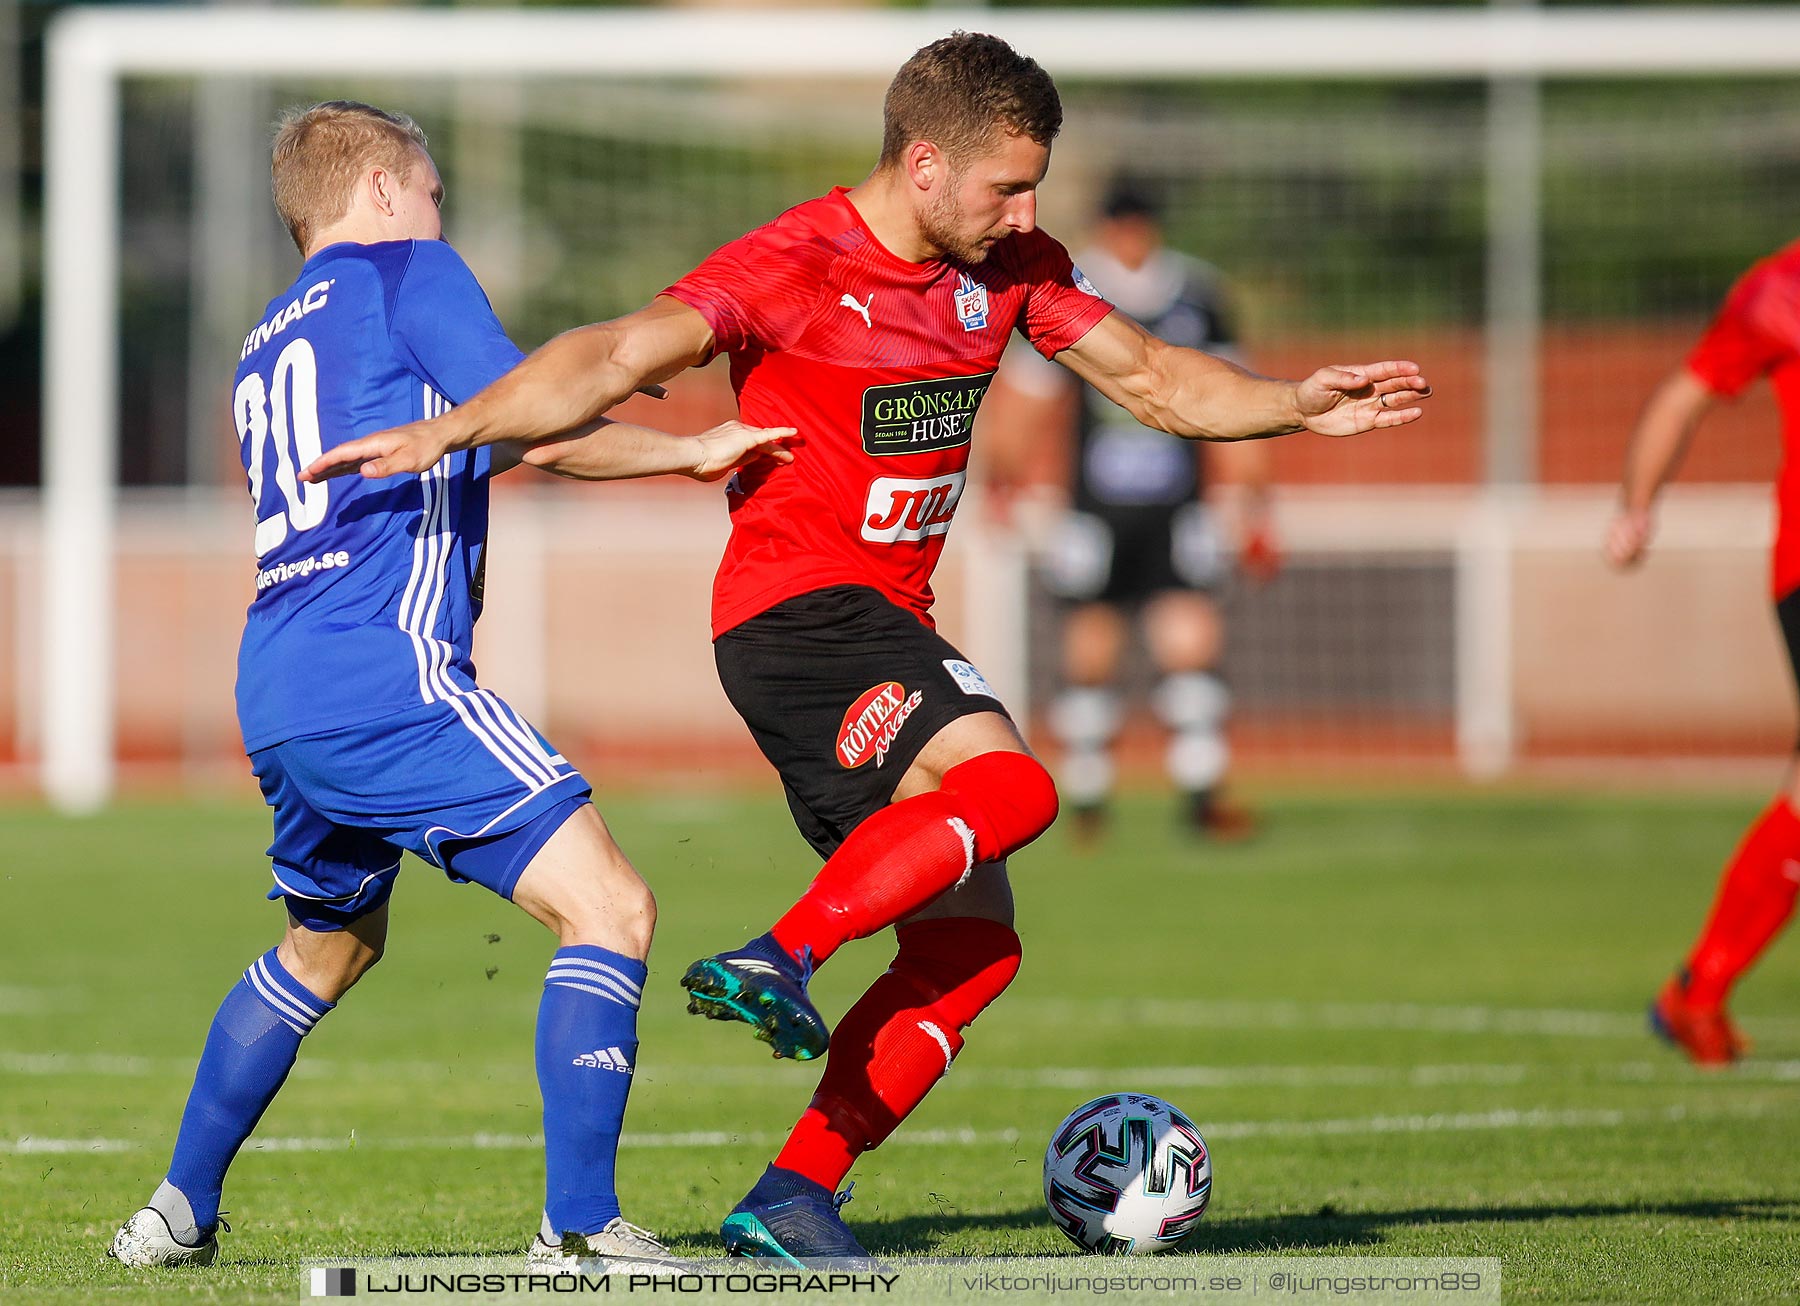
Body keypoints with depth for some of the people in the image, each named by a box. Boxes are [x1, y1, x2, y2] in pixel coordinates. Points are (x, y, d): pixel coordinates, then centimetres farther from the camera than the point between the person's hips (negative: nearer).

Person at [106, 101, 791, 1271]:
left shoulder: (267, 345, 25)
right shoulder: (407, 273, 3)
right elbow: (542, 430, -4)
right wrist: (691, 453, 7)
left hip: (277, 697, 9)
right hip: (390, 679, -9)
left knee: (331, 945, 31)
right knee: (608, 907, -9)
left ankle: (181, 1210, 33)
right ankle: (578, 1226, -19)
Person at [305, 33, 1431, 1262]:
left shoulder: (1010, 266, 9)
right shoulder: (793, 266, -12)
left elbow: (1152, 378, 15)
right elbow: (611, 360, -20)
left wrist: (1295, 405, -1)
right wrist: (449, 430, -32)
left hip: (888, 629, 8)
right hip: (795, 608, -8)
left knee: (971, 949, 1)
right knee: (1009, 783, -31)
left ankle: (792, 1203, 0)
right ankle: (775, 960, -34)